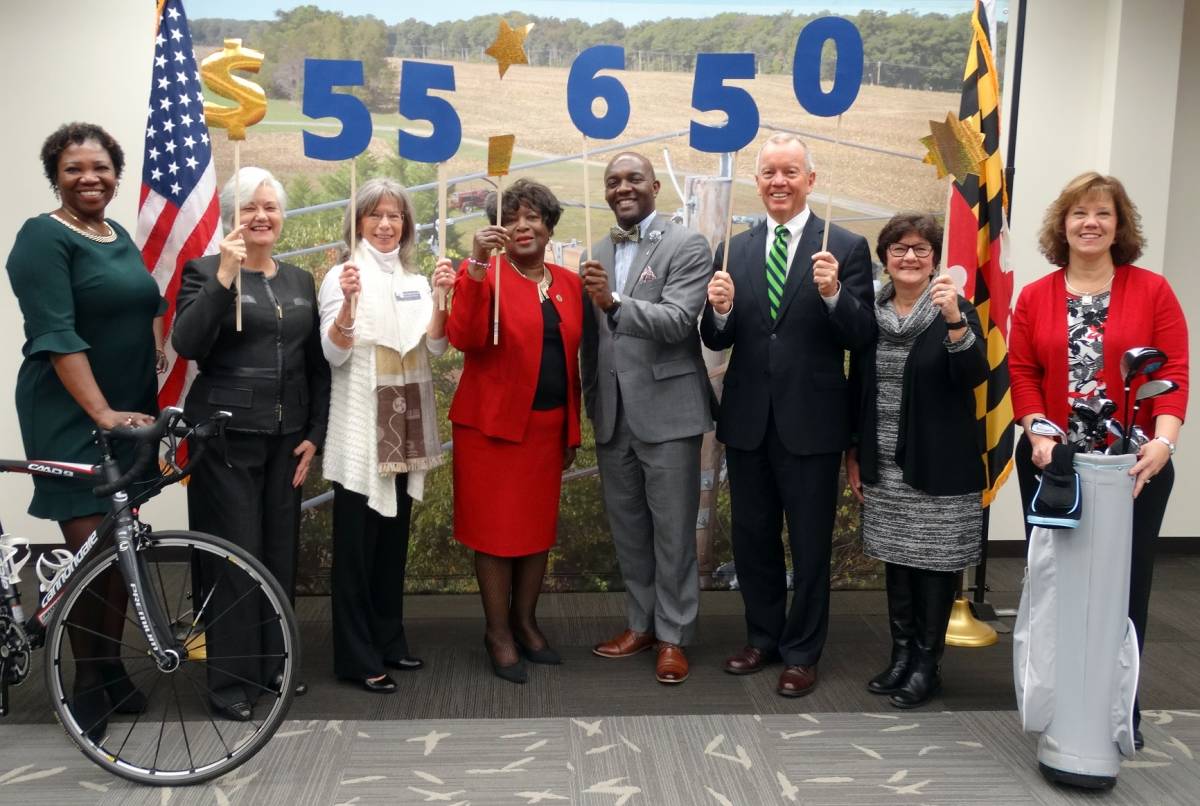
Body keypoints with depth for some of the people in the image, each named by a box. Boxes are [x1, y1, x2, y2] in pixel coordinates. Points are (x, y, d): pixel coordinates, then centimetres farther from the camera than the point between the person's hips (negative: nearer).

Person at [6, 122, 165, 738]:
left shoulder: (121, 237, 12)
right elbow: (55, 336, -19)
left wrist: (151, 387, 9)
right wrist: (103, 412, -25)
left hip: (131, 411, 7)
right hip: (71, 415, -7)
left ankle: (113, 668, 22)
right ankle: (87, 682, 11)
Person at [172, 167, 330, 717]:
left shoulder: (300, 281, 13)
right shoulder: (205, 271, -1)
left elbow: (316, 365, 14)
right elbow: (187, 344, -17)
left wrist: (314, 434, 6)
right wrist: (225, 275, -22)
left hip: (285, 439, 5)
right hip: (225, 438, -4)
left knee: (280, 551, 9)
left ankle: (273, 665, 23)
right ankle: (232, 679, 9)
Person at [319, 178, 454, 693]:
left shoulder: (416, 281, 11)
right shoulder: (342, 276, -5)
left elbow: (436, 346, 2)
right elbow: (334, 354, -13)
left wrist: (441, 299, -13)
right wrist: (348, 303, -29)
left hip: (406, 424, 6)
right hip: (361, 426, -6)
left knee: (393, 538, 13)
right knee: (357, 542, -2)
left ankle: (389, 641, 25)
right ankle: (357, 658, 5)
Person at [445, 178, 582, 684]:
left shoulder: (568, 284, 9)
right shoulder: (486, 275, -7)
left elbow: (571, 360, 12)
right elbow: (463, 338, -24)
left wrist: (572, 430, 10)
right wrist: (476, 264, -31)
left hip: (548, 427, 5)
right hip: (493, 424, -5)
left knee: (539, 527, 13)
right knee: (496, 528, 4)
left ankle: (525, 623, 28)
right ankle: (498, 633, 16)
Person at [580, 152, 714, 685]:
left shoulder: (687, 246, -6)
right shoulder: (596, 253, 11)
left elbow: (678, 321, -20)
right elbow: (591, 334, 14)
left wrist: (615, 302, -32)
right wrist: (590, 401, 11)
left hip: (666, 410, -5)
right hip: (612, 414, 6)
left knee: (672, 530, 4)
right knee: (627, 528, 15)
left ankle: (673, 635, 16)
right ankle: (640, 623, 29)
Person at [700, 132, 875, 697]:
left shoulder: (846, 248, -5)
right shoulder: (733, 250, 5)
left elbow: (862, 338, -11)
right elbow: (718, 341, 3)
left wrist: (834, 295, -28)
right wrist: (720, 311, -18)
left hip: (811, 420, -3)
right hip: (748, 419, 4)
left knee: (810, 544, 9)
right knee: (752, 537, 16)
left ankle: (802, 653, 26)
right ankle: (762, 638, 35)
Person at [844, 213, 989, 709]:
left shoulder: (957, 310, -6)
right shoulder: (870, 314, 6)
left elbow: (975, 376, -19)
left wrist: (955, 319, -32)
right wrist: (853, 455, 10)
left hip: (938, 465, -4)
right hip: (884, 466, 4)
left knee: (934, 563, 4)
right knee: (896, 559, 13)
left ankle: (927, 663, 16)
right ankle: (901, 654, 25)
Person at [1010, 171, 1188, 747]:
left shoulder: (1152, 291, 0)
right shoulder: (1034, 297, 6)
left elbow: (1173, 373, -5)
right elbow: (1022, 374, 1)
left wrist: (1162, 443, -19)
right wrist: (1039, 433, -14)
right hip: (1052, 464, 2)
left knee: (1125, 583, 5)